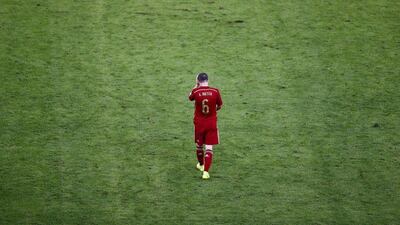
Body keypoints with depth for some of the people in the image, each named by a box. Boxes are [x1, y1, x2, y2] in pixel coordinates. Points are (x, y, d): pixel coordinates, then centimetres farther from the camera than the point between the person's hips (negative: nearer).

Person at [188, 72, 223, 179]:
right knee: (209, 147, 1)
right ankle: (206, 171, -9)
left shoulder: (196, 91, -14)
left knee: (199, 145, 22)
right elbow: (219, 106, 3)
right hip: (211, 123, 0)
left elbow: (190, 98, 10)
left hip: (199, 123, 0)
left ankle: (201, 164, 42)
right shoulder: (215, 91, -11)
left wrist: (196, 86, 13)